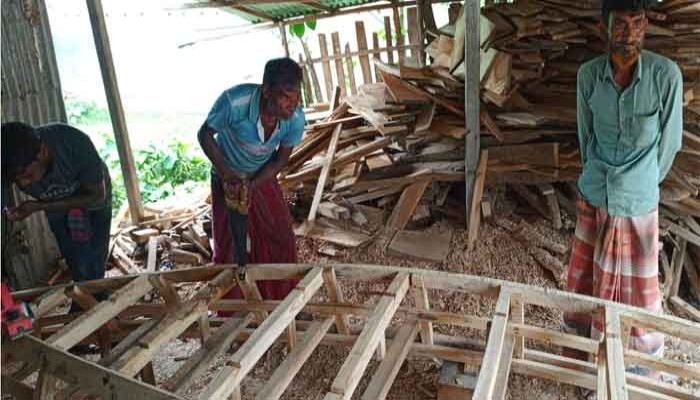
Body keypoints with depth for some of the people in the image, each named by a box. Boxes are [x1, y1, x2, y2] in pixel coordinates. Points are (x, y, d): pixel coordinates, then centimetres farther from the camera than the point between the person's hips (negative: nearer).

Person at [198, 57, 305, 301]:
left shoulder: (296, 119, -27)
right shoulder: (233, 102, -37)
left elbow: (280, 160, -12)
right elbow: (205, 134, -19)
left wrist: (251, 185, -24)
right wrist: (227, 174, -28)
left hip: (263, 178, 3)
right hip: (227, 179, -2)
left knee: (280, 239, 4)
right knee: (229, 246, 4)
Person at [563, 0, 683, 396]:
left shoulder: (666, 74, -18)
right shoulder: (588, 74, -9)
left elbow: (669, 142, -5)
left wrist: (643, 183, 6)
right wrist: (598, 175, 13)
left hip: (637, 202, -2)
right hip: (592, 196, 3)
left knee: (638, 283, 11)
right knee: (586, 272, 17)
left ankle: (649, 354, 33)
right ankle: (580, 337, 39)